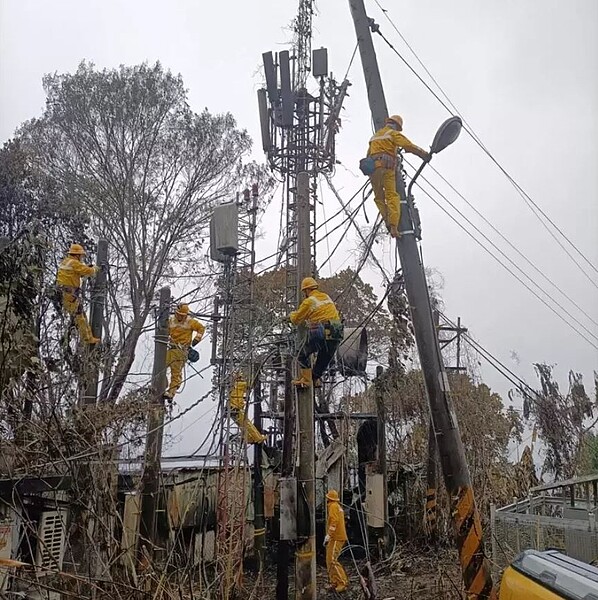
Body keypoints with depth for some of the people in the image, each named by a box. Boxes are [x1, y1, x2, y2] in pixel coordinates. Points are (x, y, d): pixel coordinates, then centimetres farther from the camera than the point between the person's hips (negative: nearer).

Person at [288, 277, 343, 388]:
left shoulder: (309, 301, -3)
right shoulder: (327, 297, 17)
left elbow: (296, 320, 4)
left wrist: (292, 315, 27)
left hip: (321, 333, -6)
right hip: (336, 334, 6)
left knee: (304, 355, 12)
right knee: (325, 358, 22)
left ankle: (305, 379, 6)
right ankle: (316, 378, 26)